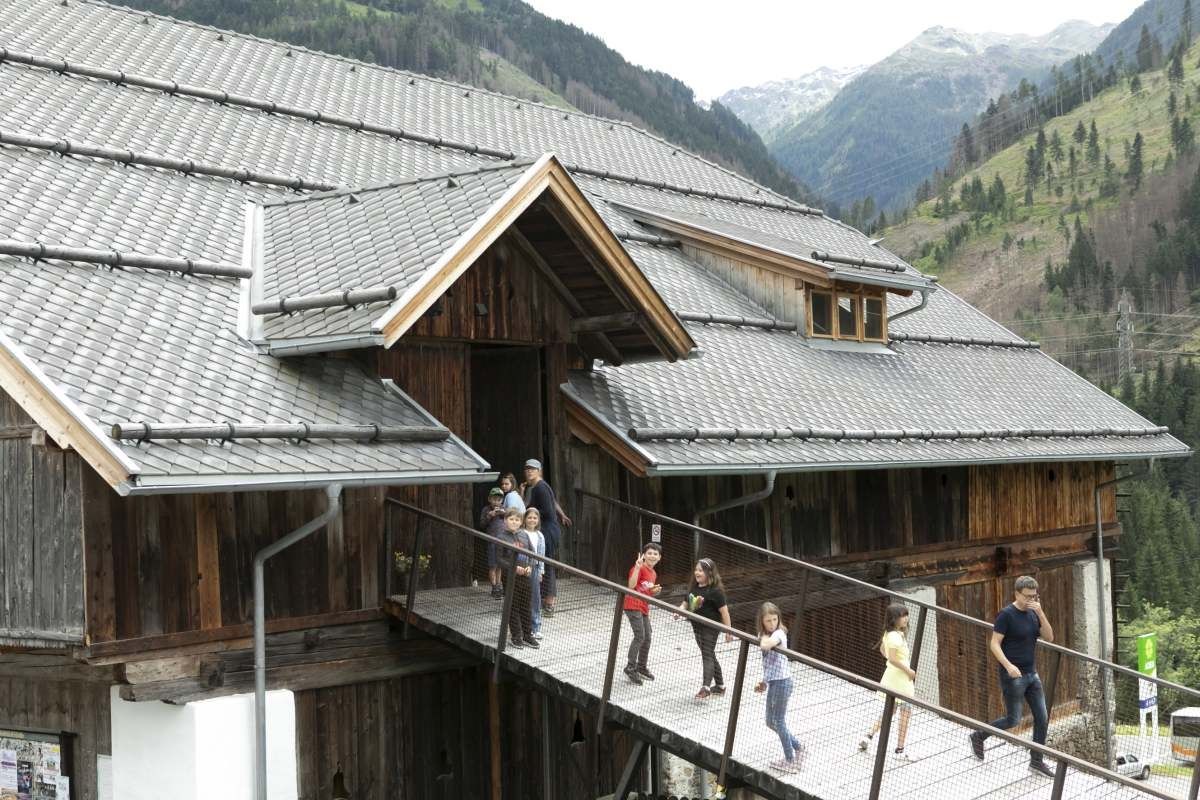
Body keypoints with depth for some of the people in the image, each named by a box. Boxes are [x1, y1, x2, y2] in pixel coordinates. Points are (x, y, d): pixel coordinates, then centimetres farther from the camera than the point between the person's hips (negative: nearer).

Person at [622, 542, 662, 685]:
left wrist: (655, 591, 3)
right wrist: (637, 567, -34)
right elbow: (631, 585, -26)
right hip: (633, 606, -9)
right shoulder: (639, 568, -12)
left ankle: (641, 667, 28)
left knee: (647, 638, 13)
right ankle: (630, 668, -6)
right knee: (640, 636, -14)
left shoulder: (653, 573, 14)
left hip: (644, 608, 9)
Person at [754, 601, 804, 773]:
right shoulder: (768, 635, 10)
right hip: (773, 682, 9)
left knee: (778, 722, 1)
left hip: (781, 682, -9)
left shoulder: (778, 634, -17)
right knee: (771, 722, 15)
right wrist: (764, 681, 15)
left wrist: (764, 635, -20)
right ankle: (797, 747, 28)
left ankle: (790, 760, 14)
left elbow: (765, 646, -39)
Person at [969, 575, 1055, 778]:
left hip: (1031, 673, 7)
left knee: (1042, 718, 4)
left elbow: (1049, 637, 1)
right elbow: (994, 644, -15)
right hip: (1013, 675, -7)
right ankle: (978, 736, 18)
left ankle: (1036, 761, 15)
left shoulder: (1033, 614, 8)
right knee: (1013, 720, -3)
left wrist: (1041, 613, -11)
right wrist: (1008, 665, -28)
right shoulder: (1006, 614, -13)